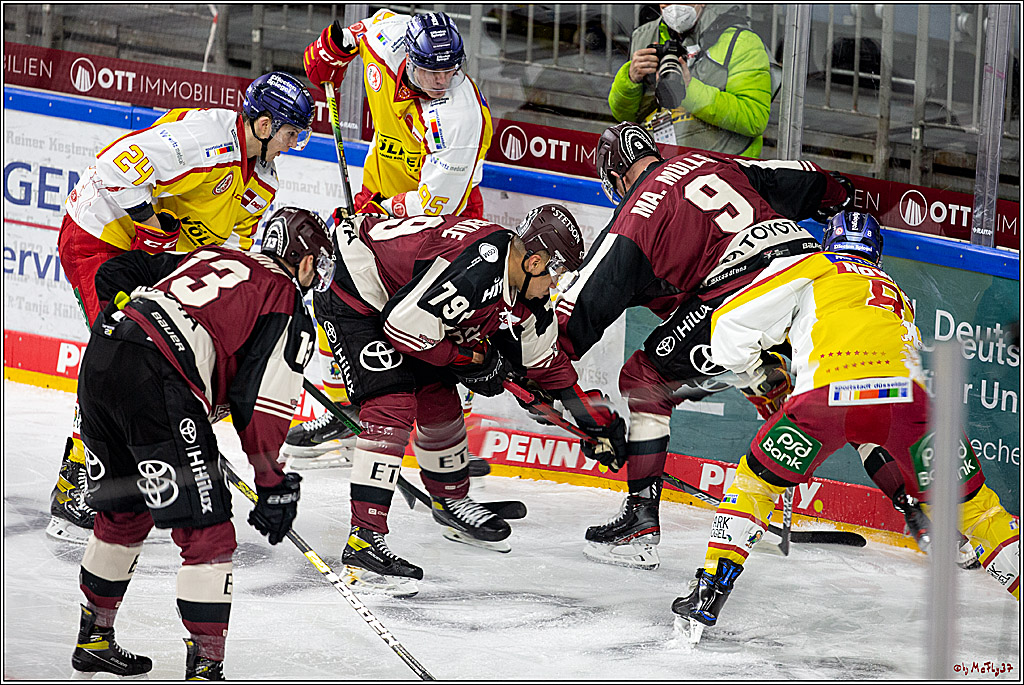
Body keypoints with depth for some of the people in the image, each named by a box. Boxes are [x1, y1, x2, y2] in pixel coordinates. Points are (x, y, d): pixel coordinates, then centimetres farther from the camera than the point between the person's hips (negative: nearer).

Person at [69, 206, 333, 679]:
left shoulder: (210, 257, 28)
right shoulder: (289, 309, 8)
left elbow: (115, 274, 27)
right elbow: (260, 405, -1)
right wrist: (273, 485, 7)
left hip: (99, 357, 8)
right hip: (158, 383, -8)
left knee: (124, 514, 27)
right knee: (206, 533, 0)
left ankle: (93, 640, 40)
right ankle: (204, 668, -5)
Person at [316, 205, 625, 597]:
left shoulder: (522, 290, -1)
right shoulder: (475, 269, -32)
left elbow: (543, 355, 14)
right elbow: (404, 323, -31)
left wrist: (589, 411, 12)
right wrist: (465, 358, -17)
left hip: (400, 294, 10)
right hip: (353, 295, -10)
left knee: (439, 399, 16)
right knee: (392, 406, -20)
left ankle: (450, 501, 41)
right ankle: (364, 541, -24)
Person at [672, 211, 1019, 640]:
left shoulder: (810, 268, 27)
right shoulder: (897, 294, 40)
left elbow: (730, 324, 22)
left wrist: (755, 373, 40)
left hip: (828, 394, -2)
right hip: (904, 392, 2)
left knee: (757, 479, 20)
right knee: (967, 499, 19)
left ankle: (710, 593, 12)